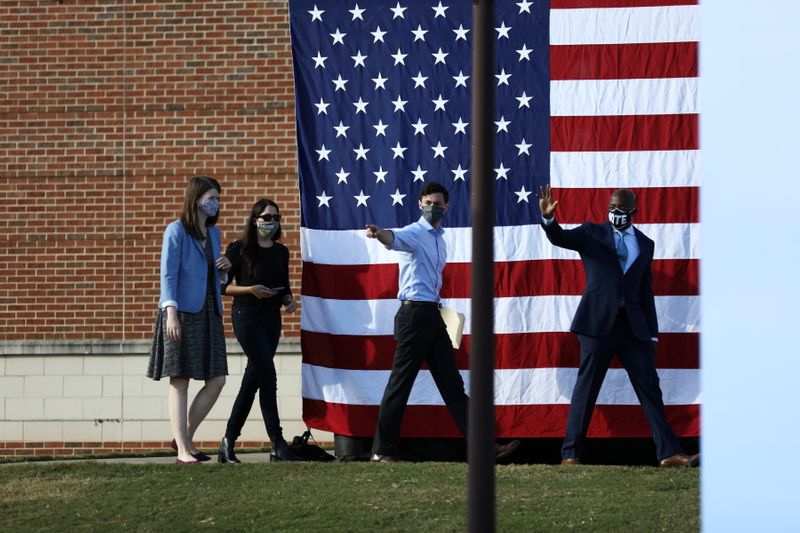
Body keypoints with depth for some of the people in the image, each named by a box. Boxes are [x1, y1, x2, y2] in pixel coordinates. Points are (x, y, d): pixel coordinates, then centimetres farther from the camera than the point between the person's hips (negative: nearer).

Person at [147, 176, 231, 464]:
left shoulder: (213, 233, 16)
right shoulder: (176, 230, -4)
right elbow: (168, 274, -9)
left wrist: (225, 268, 3)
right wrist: (171, 312, -18)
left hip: (209, 314, 7)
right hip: (182, 314, -7)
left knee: (217, 380, 2)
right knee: (180, 381, -3)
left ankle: (185, 437, 15)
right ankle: (183, 450, -2)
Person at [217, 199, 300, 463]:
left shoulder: (281, 252, 12)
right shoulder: (240, 250, -4)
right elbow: (223, 285, -5)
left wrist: (289, 300, -2)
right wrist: (251, 290, -17)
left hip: (271, 318, 6)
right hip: (246, 316, -6)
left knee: (252, 380, 7)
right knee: (268, 377, -14)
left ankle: (229, 442, 15)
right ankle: (278, 445, -15)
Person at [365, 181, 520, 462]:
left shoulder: (439, 239, 17)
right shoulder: (414, 233, -9)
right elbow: (394, 238, -33)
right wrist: (378, 233, -55)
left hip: (433, 315, 8)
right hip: (414, 313, -8)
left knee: (452, 384, 8)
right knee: (400, 383, -5)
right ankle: (382, 450, 1)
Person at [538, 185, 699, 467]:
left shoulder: (645, 243, 15)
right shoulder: (592, 233, 8)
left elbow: (646, 292, 15)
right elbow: (560, 238, -9)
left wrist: (652, 333, 10)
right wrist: (548, 218, -30)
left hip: (634, 326, 3)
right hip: (599, 323, -3)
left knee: (650, 388, 1)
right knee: (586, 389, -1)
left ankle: (669, 453, 1)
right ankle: (570, 454, 3)